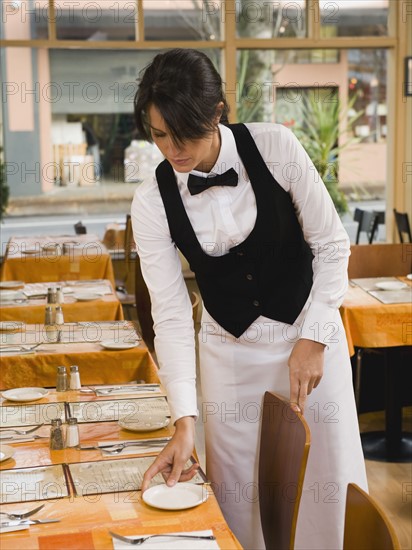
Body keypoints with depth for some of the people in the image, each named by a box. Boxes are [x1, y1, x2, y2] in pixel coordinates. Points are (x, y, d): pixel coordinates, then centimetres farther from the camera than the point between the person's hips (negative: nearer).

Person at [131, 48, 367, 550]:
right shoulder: (152, 202, -13)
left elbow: (331, 245, -9)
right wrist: (184, 421, -18)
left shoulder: (274, 147, -18)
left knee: (325, 481, 6)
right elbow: (171, 313, -12)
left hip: (309, 335, -1)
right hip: (229, 349, 1)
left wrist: (313, 338, -15)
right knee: (240, 490, 6)